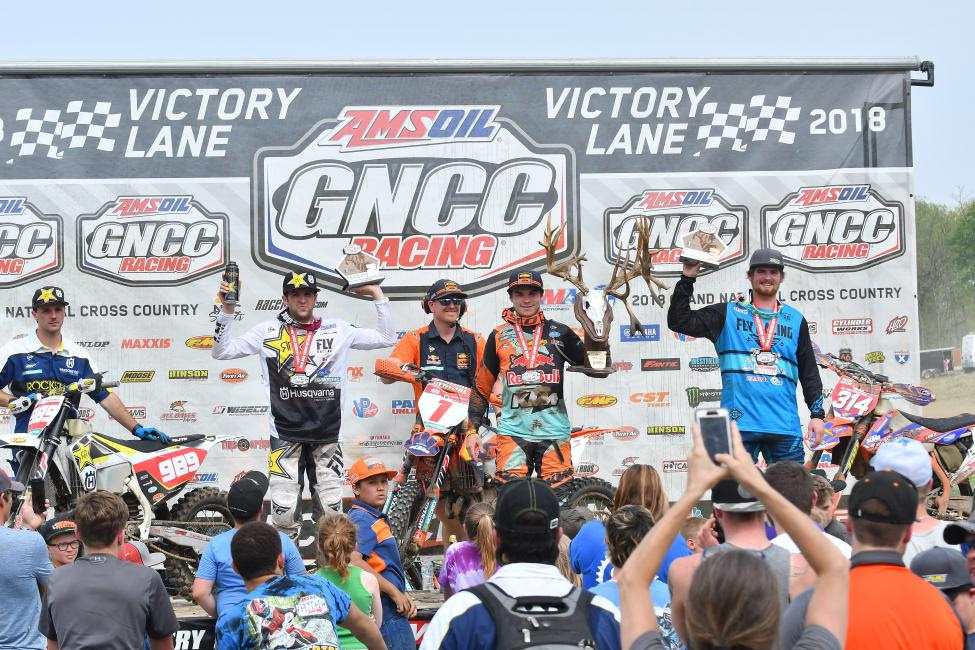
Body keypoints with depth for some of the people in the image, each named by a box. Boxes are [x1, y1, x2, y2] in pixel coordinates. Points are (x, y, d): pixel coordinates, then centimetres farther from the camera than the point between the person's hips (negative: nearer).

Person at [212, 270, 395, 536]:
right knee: (283, 510, -4)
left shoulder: (337, 330, 7)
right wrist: (227, 311, -6)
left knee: (332, 510, 5)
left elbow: (386, 338, 10)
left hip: (327, 435, 1)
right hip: (284, 433, -1)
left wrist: (377, 294, 5)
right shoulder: (267, 331, 4)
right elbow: (221, 351, 5)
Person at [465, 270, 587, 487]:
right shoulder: (499, 336, 10)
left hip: (554, 430, 1)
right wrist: (472, 430, 9)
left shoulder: (559, 333, 10)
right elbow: (481, 387, 15)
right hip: (512, 431, 0)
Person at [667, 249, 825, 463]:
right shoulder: (728, 314, 10)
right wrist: (687, 279, -4)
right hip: (740, 422, -2)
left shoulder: (795, 319, 16)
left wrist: (817, 414, 8)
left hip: (785, 427, 2)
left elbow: (809, 372, 17)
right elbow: (679, 321, 3)